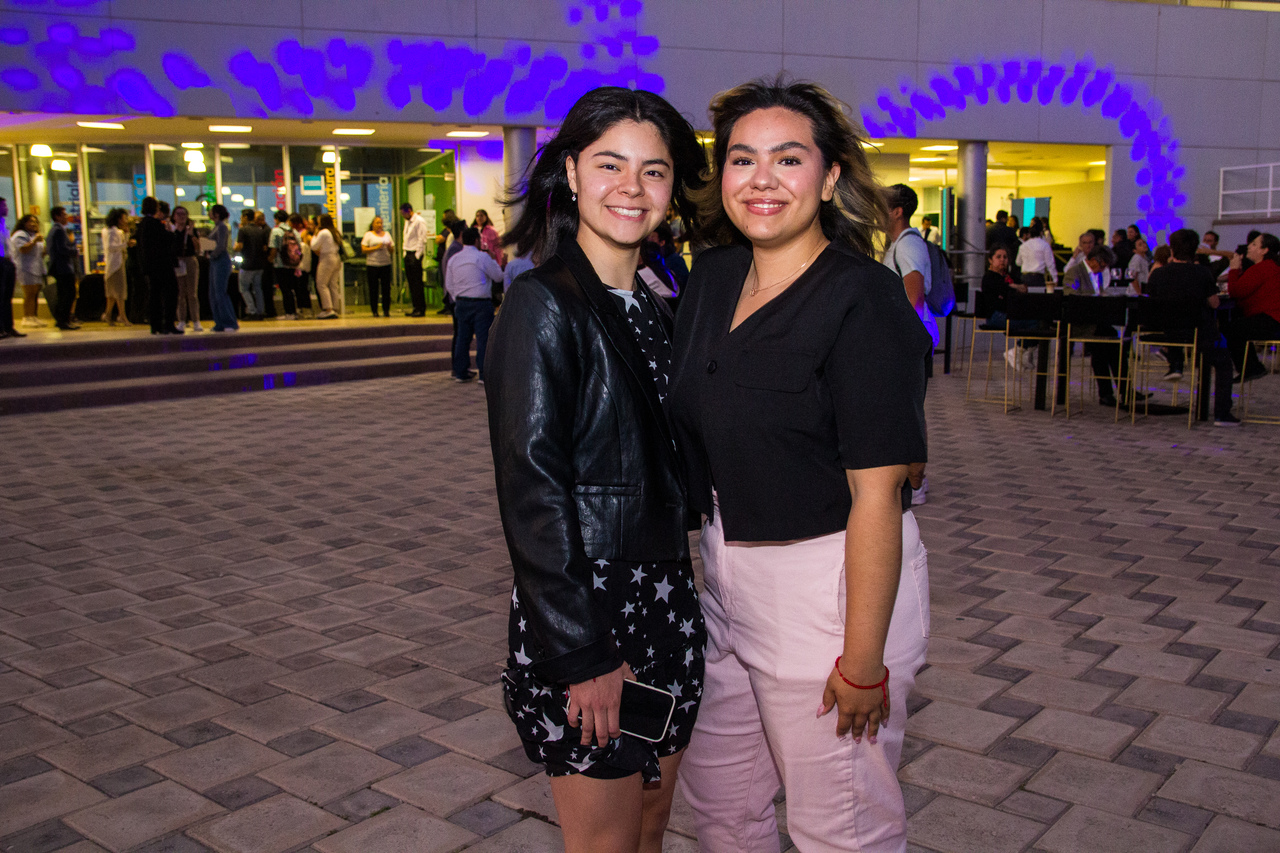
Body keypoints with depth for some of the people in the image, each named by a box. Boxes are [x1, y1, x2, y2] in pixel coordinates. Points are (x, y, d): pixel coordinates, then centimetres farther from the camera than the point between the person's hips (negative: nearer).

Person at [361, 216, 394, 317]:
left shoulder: (387, 234, 16)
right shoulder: (368, 235, 6)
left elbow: (392, 250, 16)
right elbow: (363, 250, -3)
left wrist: (389, 246, -6)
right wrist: (376, 248, -13)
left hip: (386, 264, 3)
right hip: (372, 264, -3)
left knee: (386, 288, -2)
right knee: (373, 289, -2)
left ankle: (386, 310, 4)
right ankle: (374, 311, 5)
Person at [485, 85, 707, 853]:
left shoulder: (656, 310, 10)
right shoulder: (544, 305, -13)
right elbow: (530, 490, -17)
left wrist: (681, 586, 10)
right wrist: (583, 653, -19)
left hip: (666, 602, 7)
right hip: (584, 611, -7)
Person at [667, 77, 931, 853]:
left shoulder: (864, 300, -19)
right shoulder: (712, 279, 4)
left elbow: (876, 493, -22)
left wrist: (862, 662, -21)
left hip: (834, 582, -7)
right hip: (727, 576, 8)